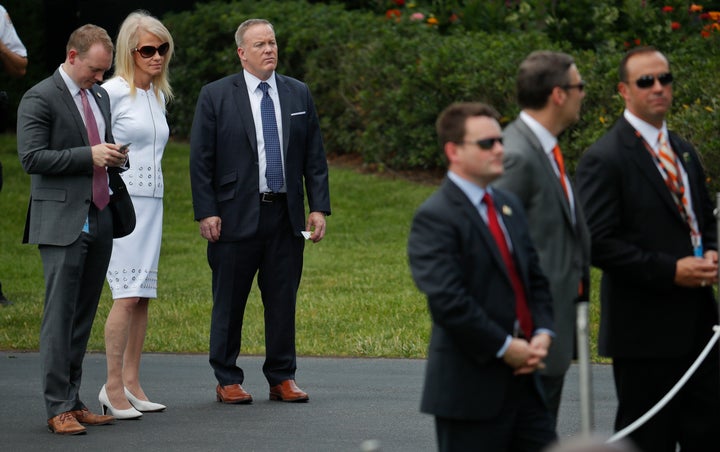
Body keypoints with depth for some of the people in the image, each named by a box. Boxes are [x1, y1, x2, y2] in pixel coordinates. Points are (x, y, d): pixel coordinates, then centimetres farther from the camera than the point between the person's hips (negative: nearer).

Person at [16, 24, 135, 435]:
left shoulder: (100, 97, 17)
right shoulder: (40, 98, -7)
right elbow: (32, 157, -14)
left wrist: (115, 157, 5)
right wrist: (89, 155, -17)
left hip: (100, 217, 7)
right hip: (63, 222, -7)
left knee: (84, 315, 9)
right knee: (60, 316, -7)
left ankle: (74, 401, 13)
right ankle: (58, 408, -4)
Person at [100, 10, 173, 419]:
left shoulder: (159, 95, 15)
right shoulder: (113, 92, -8)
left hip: (152, 201, 8)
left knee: (143, 296, 6)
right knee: (127, 295, -13)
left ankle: (132, 383, 10)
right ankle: (113, 387, -8)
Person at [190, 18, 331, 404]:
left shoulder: (299, 94, 10)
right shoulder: (215, 96, -1)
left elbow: (315, 156, 10)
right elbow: (200, 160, -2)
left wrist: (319, 207, 2)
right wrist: (205, 212, -9)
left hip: (287, 216, 3)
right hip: (236, 216, -3)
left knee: (283, 301, 7)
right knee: (229, 303, 3)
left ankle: (282, 378, 15)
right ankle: (227, 380, 12)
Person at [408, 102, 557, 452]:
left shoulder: (509, 205, 15)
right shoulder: (435, 217, -12)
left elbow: (536, 278, 18)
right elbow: (447, 300, -21)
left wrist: (542, 333, 0)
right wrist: (504, 347, -17)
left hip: (520, 378, 8)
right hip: (471, 387, -8)